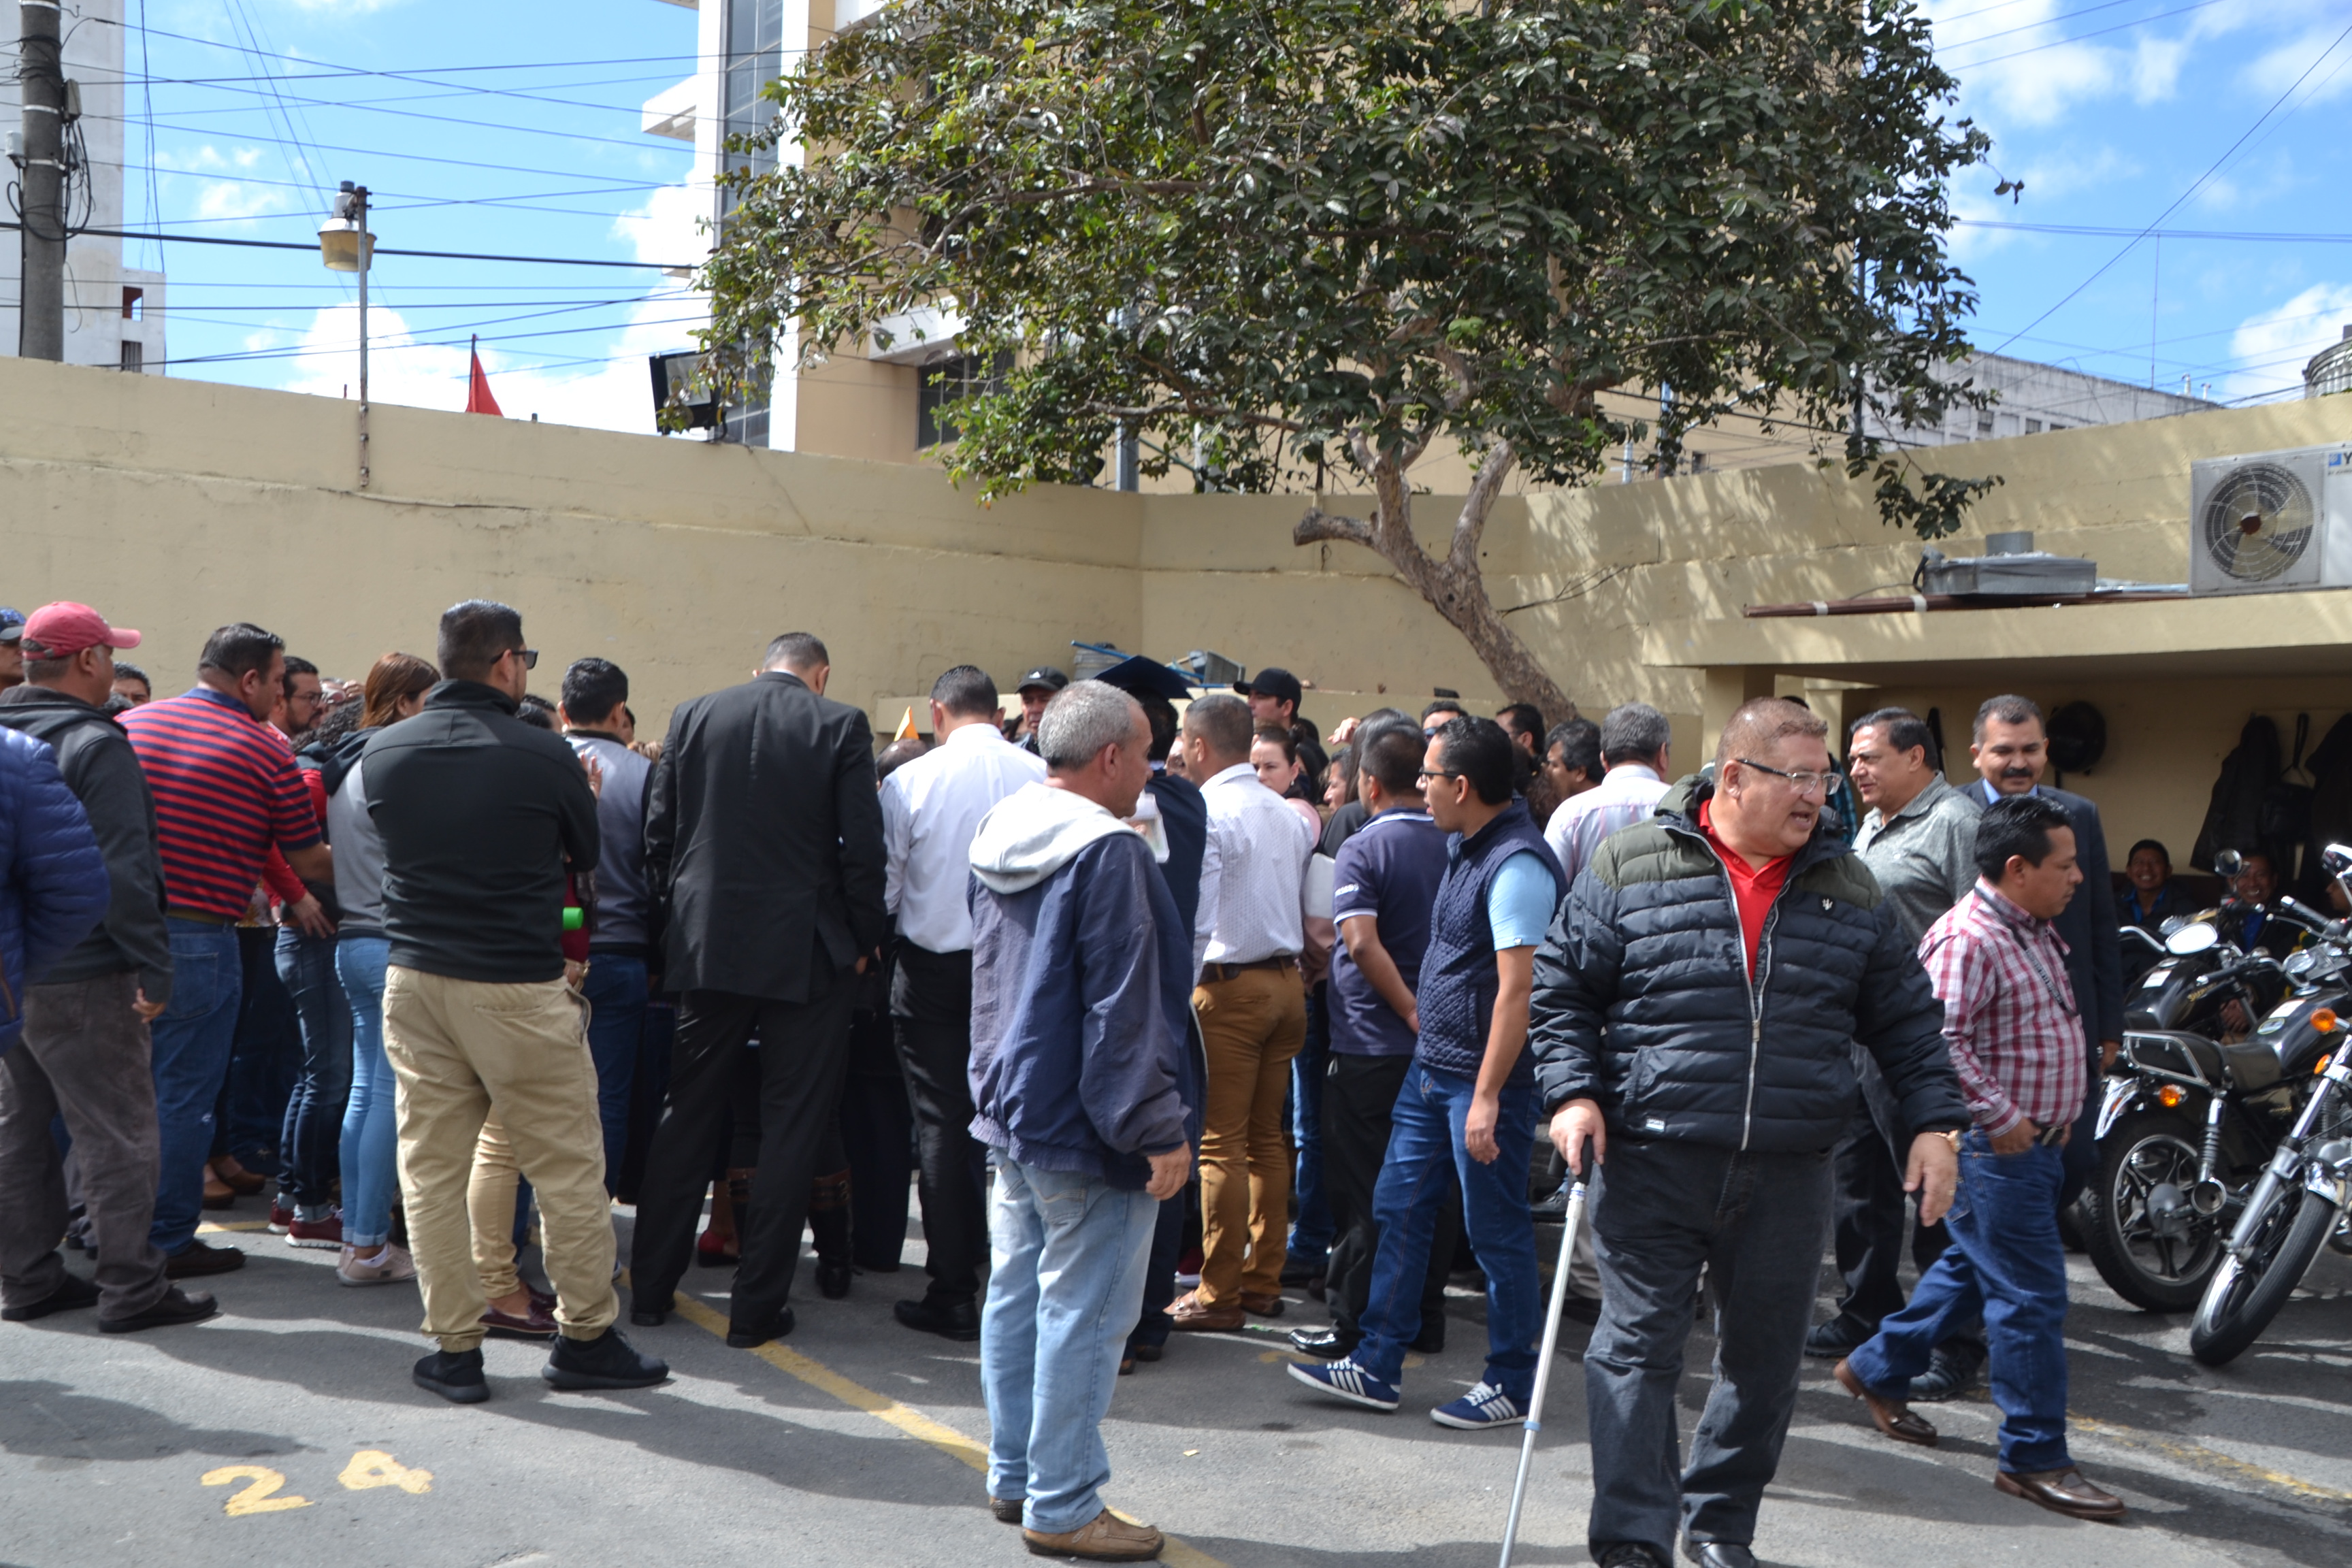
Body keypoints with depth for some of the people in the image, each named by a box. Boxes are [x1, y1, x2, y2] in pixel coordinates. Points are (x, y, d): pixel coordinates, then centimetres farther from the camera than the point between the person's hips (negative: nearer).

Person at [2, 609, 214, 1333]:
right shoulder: (95, 744, -16)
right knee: (116, 1131, -1)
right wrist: (154, 966, -17)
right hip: (81, 975, -8)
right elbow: (119, 871, -22)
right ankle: (131, 1289, 4)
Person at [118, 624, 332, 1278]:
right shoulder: (266, 750, -7)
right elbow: (308, 863, -2)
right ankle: (169, 1240, 10)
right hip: (196, 938, -6)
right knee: (184, 1094, 3)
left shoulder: (131, 724, 8)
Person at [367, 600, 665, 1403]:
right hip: (518, 987, -5)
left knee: (431, 1168, 10)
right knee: (567, 1167, 7)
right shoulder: (544, 755, -11)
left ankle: (455, 1349, 15)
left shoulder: (384, 752, 1)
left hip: (414, 981, 5)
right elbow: (585, 855, 5)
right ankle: (586, 1336, 15)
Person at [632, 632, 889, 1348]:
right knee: (791, 1126, 5)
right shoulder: (840, 726, -5)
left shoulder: (693, 716, 4)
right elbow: (863, 846, -9)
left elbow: (657, 832, 6)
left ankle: (650, 1287, 22)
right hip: (805, 952, -3)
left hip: (706, 946, 4)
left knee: (688, 1116, 15)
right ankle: (756, 1307, 8)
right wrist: (864, 941, 3)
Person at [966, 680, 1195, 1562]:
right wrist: (1159, 1131, -15)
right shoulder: (1109, 853, -18)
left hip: (1011, 1109, 10)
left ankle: (1013, 1478, 26)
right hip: (1084, 1126, -9)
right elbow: (1124, 1013, -19)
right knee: (1082, 1312, -2)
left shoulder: (1000, 836, 10)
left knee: (1017, 1294, 15)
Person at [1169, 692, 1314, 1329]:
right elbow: (1308, 911, 14)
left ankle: (1219, 1294, 2)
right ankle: (1263, 1280, 19)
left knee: (1221, 1144, -2)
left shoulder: (1206, 815, -12)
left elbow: (1194, 920, -17)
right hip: (1287, 983, 8)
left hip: (1230, 987, -8)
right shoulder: (1289, 815, 12)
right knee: (1267, 1138, 13)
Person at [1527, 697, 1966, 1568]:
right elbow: (1562, 987, 3)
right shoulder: (1632, 866, -1)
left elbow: (1905, 1016, 14)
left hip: (1788, 1175, 3)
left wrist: (1935, 1121, 5)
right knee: (1639, 1348, -2)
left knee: (1765, 1356, 12)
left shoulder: (1848, 888, 9)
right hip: (1653, 1163, -3)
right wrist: (1573, 1093, -9)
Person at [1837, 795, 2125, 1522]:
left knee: (1971, 1268, 20)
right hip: (1993, 1150, -10)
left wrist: (2059, 1113, 17)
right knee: (2031, 1297, -5)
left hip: (2035, 1142, 10)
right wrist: (1999, 1117, -23)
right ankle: (2034, 1457, 5)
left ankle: (1877, 1368, 36)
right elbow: (1940, 1039, -27)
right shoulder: (1966, 939, -19)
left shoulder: (2037, 931, 13)